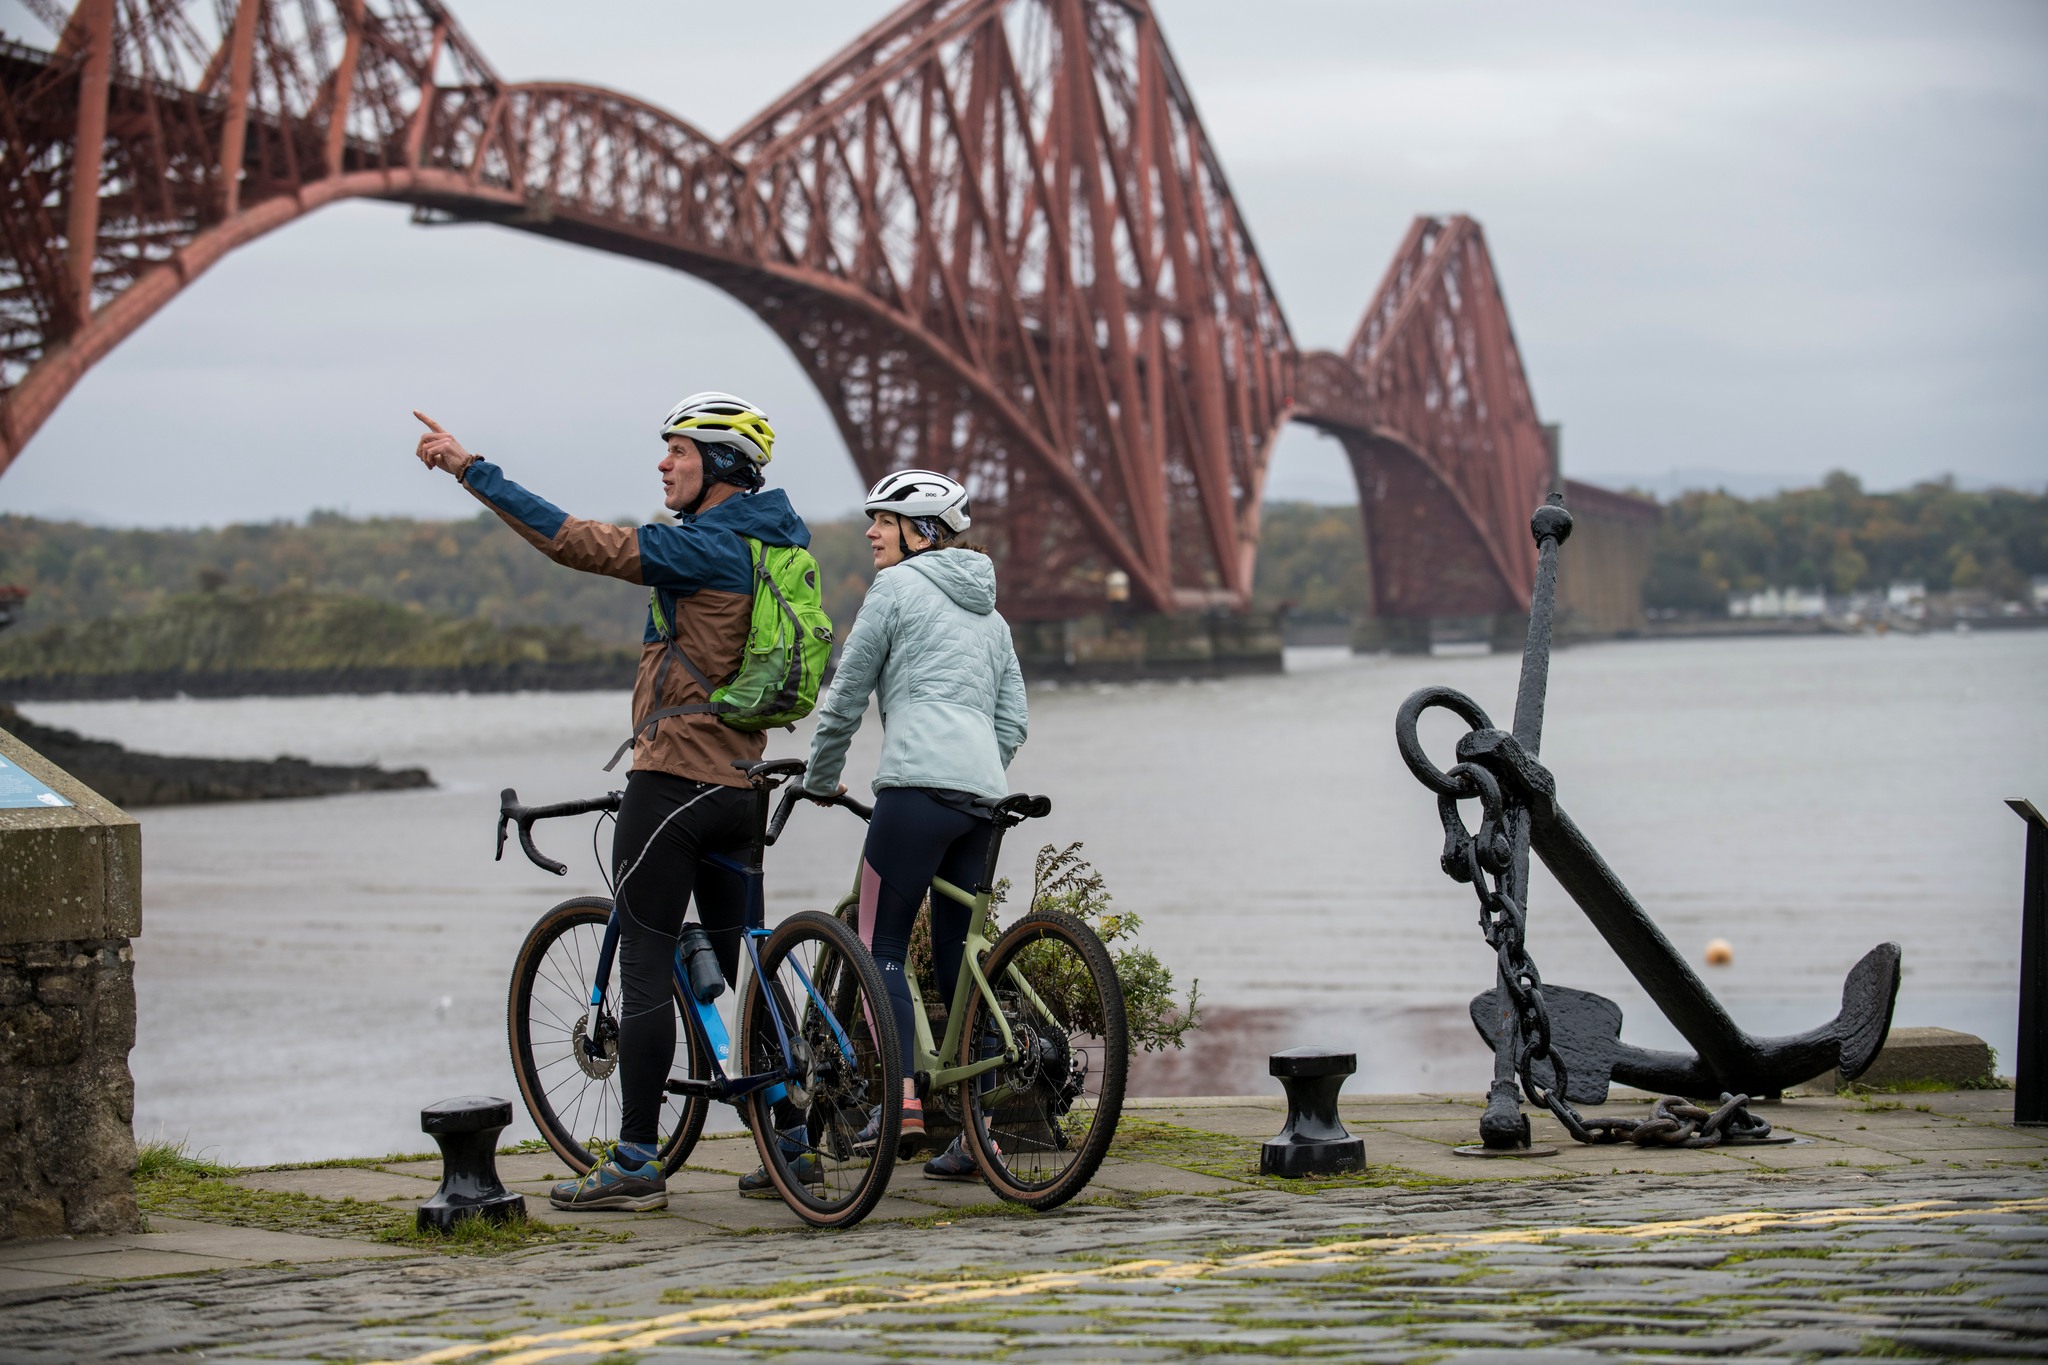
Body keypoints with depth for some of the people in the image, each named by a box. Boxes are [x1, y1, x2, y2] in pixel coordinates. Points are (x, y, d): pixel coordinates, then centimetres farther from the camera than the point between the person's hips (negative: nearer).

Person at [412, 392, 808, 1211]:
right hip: (737, 783, 9)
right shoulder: (769, 544, 13)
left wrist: (468, 467, -17)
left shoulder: (703, 546, -15)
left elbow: (576, 543, -20)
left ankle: (636, 1165, -6)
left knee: (645, 967, -6)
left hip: (674, 781, -9)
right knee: (740, 965, 14)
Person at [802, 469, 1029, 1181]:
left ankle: (902, 1101, -20)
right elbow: (1014, 719, 22)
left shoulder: (898, 587, 3)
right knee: (958, 957, 9)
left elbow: (845, 699, 5)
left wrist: (820, 781, 18)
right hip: (983, 795, 7)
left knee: (881, 945, -5)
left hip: (919, 782, -7)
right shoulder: (987, 609, 25)